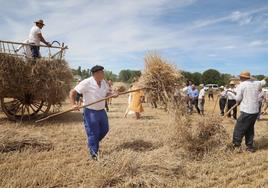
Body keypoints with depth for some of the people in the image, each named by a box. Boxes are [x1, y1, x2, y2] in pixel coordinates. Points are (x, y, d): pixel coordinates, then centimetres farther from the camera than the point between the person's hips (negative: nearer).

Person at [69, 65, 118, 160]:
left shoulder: (103, 82, 2)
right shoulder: (87, 83, -18)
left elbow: (107, 93, 12)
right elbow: (72, 92, -15)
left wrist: (112, 95, -10)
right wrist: (74, 104, -27)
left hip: (101, 110, 7)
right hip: (90, 112, -7)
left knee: (104, 130, 18)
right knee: (93, 133, 2)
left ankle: (93, 144, 42)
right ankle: (94, 153, 21)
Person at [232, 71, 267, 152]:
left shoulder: (241, 85, -10)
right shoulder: (256, 83, 8)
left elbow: (238, 99, -9)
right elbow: (263, 82, 31)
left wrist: (238, 102, 14)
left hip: (246, 111, -7)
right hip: (255, 111, 7)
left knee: (239, 130, -1)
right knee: (250, 129, 18)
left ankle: (236, 146, 1)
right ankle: (250, 146, 23)